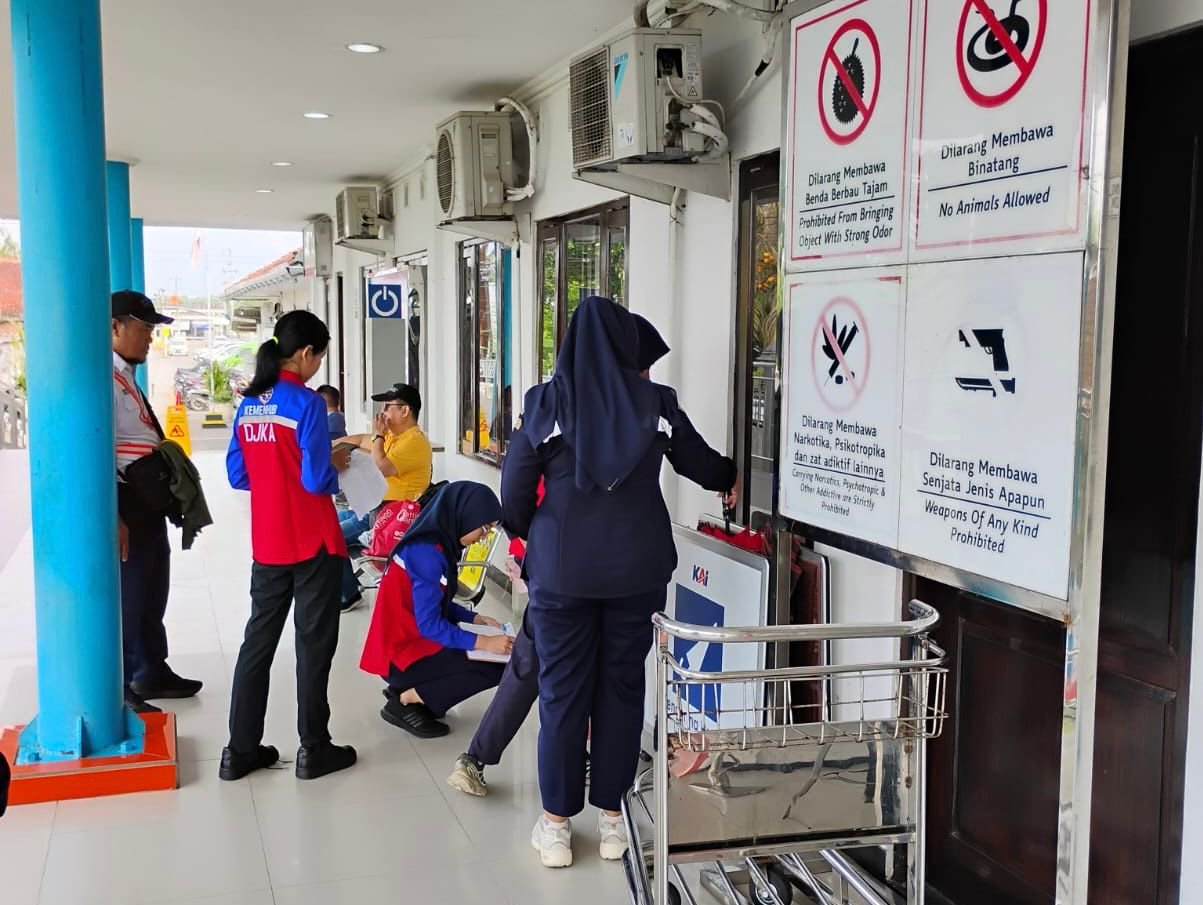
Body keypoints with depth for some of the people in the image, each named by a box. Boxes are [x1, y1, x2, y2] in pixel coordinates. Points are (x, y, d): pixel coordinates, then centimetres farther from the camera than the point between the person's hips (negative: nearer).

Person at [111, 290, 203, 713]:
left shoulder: (126, 377, 14)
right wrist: (112, 517, -27)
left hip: (147, 503, 11)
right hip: (125, 504, -10)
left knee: (152, 593, 21)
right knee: (127, 598, 0)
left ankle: (152, 673, 37)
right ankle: (119, 691, 12)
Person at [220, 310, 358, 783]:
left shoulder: (248, 404, 6)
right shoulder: (306, 403, -15)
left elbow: (237, 476, 9)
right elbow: (316, 480, -18)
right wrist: (335, 464, 1)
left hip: (267, 546, 6)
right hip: (313, 545, -6)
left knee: (258, 641, 13)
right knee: (314, 644, 6)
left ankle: (241, 750, 18)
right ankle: (314, 749, 15)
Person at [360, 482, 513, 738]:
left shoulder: (436, 543, 5)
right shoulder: (427, 553, -24)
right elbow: (428, 624, -24)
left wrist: (475, 619, 5)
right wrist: (482, 642, -22)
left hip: (411, 641, 10)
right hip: (400, 654, -10)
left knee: (492, 657, 14)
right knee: (496, 668, -13)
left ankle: (406, 691, 10)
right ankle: (405, 702, -4)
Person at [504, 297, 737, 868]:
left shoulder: (546, 402, -6)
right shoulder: (655, 402, -1)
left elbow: (515, 487, -3)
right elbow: (697, 460, 15)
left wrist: (522, 534, 18)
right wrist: (728, 479, 37)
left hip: (561, 568, -1)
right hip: (638, 568, 2)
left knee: (562, 692, 8)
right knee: (622, 687, 12)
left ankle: (557, 825, 17)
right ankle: (611, 818, 21)